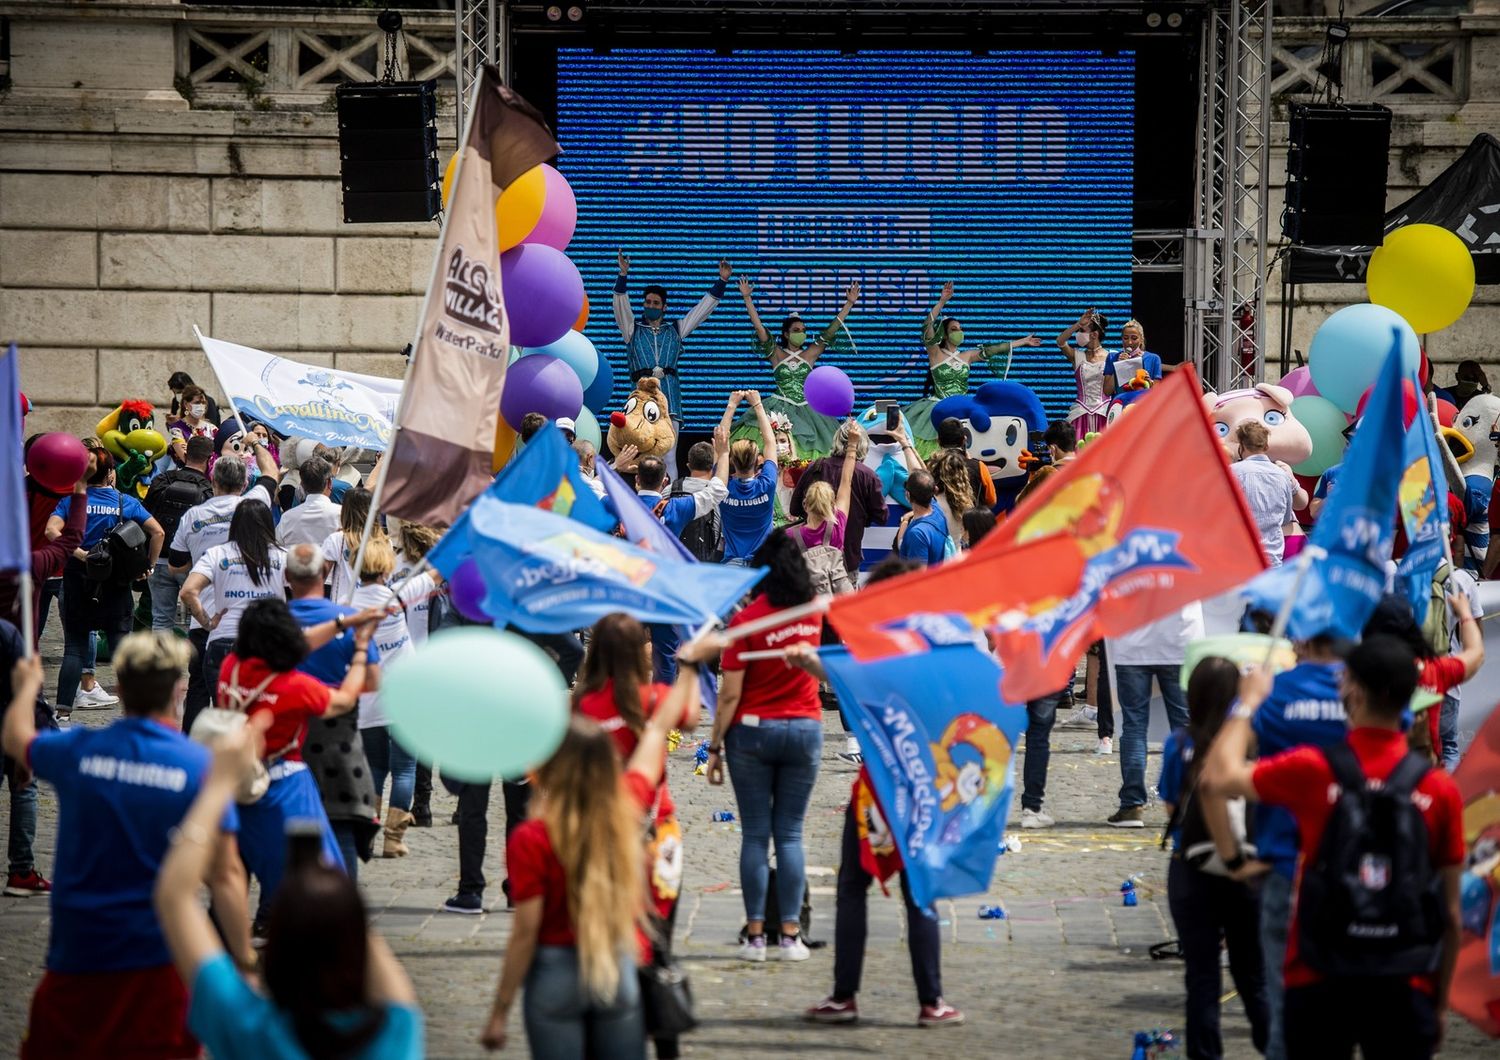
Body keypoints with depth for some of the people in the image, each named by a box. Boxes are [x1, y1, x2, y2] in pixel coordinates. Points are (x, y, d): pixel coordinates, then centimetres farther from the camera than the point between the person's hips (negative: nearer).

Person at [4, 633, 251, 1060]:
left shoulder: (78, 751, -4)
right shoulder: (202, 767, -11)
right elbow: (225, 875, -13)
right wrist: (244, 960, -5)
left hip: (77, 953, 2)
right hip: (160, 960, -2)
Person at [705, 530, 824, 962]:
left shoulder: (746, 620, -12)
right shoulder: (812, 613, 0)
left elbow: (730, 694, -11)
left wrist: (715, 747, -4)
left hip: (752, 731, -3)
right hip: (804, 730, 3)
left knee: (755, 834, 2)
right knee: (790, 834, 6)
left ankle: (755, 935, 1)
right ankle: (790, 936, 1)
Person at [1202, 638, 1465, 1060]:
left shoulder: (1312, 771, -8)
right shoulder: (1440, 790, -3)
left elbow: (1219, 776, 9)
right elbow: (1451, 915, 1)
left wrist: (1248, 701, 23)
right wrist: (1441, 1004, 12)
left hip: (1319, 983, -1)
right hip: (1405, 991, 1)